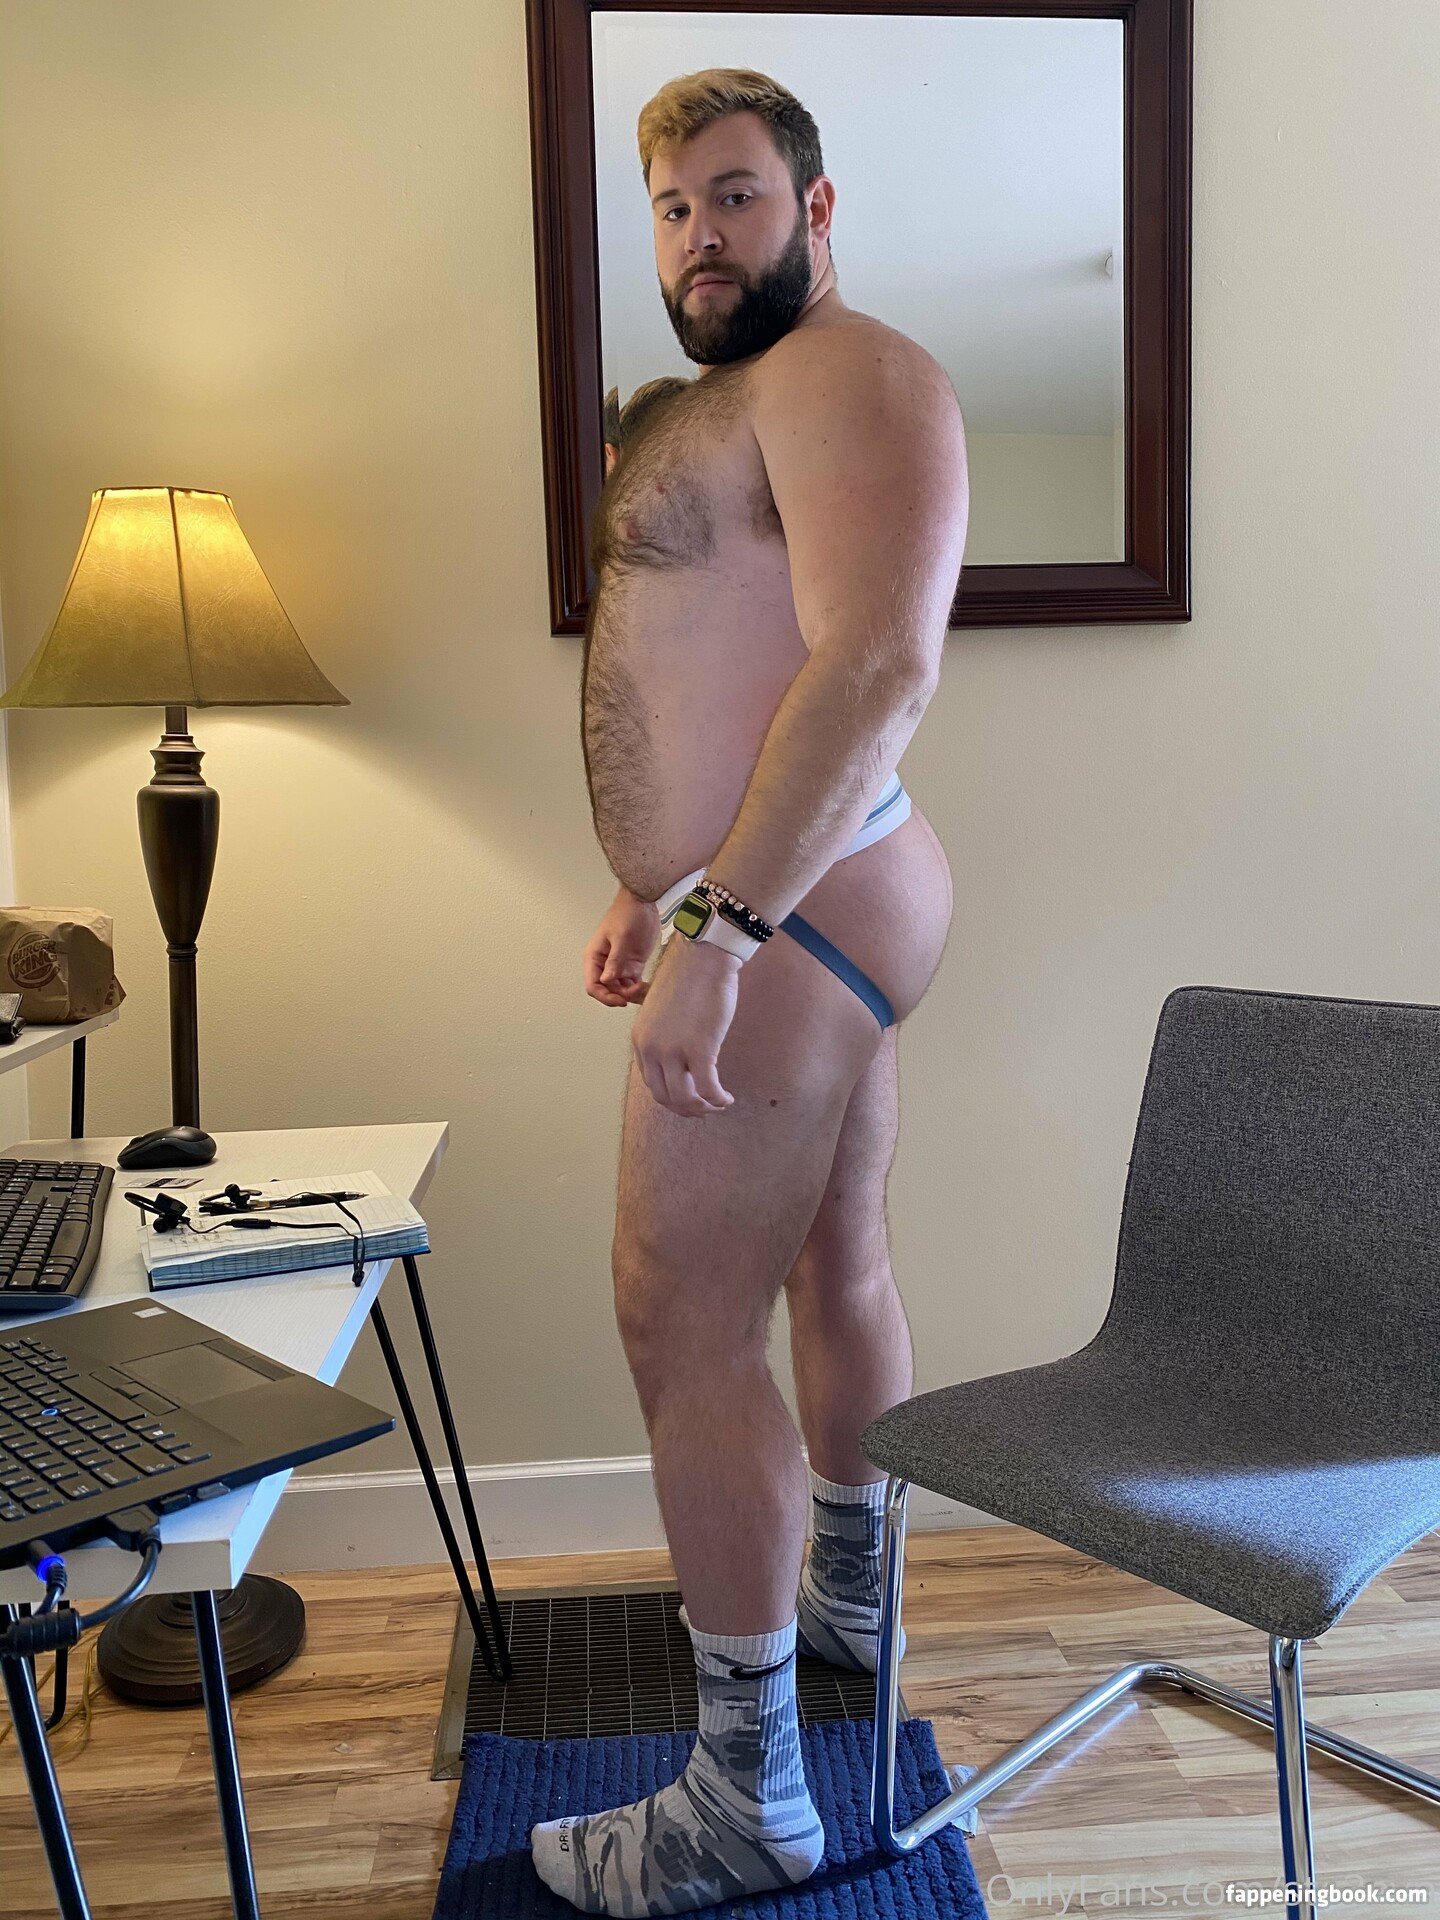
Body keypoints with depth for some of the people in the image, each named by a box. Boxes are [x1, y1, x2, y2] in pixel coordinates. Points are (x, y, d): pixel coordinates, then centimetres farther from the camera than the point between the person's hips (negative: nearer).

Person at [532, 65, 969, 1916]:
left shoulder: (844, 376, -11)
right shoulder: (742, 397, 23)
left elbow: (877, 665, -26)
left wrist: (722, 926, -31)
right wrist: (655, 879, 24)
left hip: (791, 918, -10)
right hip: (794, 908, 10)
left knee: (683, 1327, -7)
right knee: (833, 1267, 20)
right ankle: (848, 1596, 40)